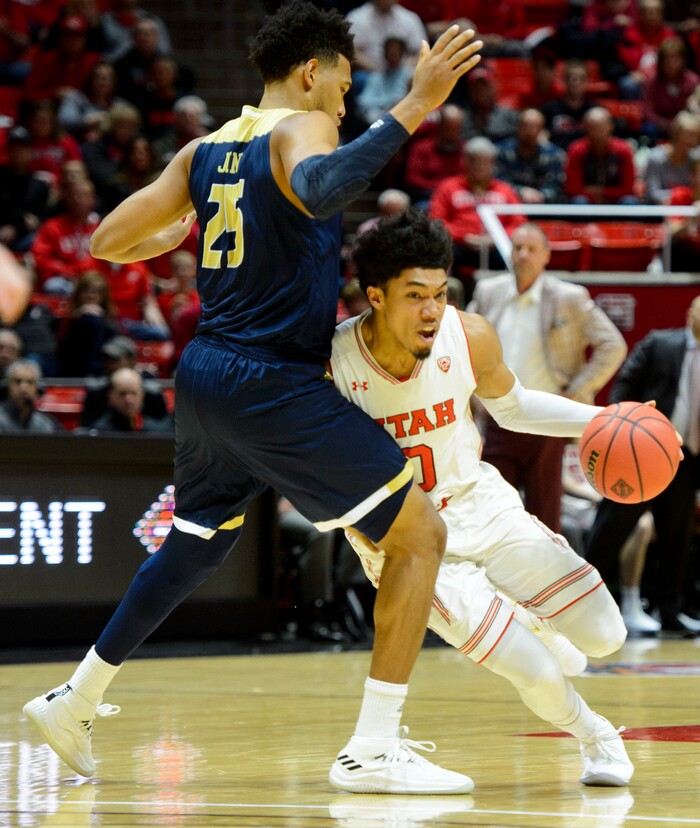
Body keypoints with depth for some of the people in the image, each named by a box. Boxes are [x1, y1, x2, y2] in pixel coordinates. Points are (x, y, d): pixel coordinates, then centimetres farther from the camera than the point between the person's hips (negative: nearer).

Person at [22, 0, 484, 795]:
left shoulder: (204, 149, 12)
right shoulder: (299, 128, -9)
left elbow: (107, 241, 14)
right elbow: (317, 190, -34)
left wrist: (171, 236, 34)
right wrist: (409, 110, -35)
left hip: (205, 374, 8)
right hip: (272, 383, -8)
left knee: (195, 542, 30)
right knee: (419, 533, -4)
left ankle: (74, 701, 36)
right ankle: (373, 747, -9)